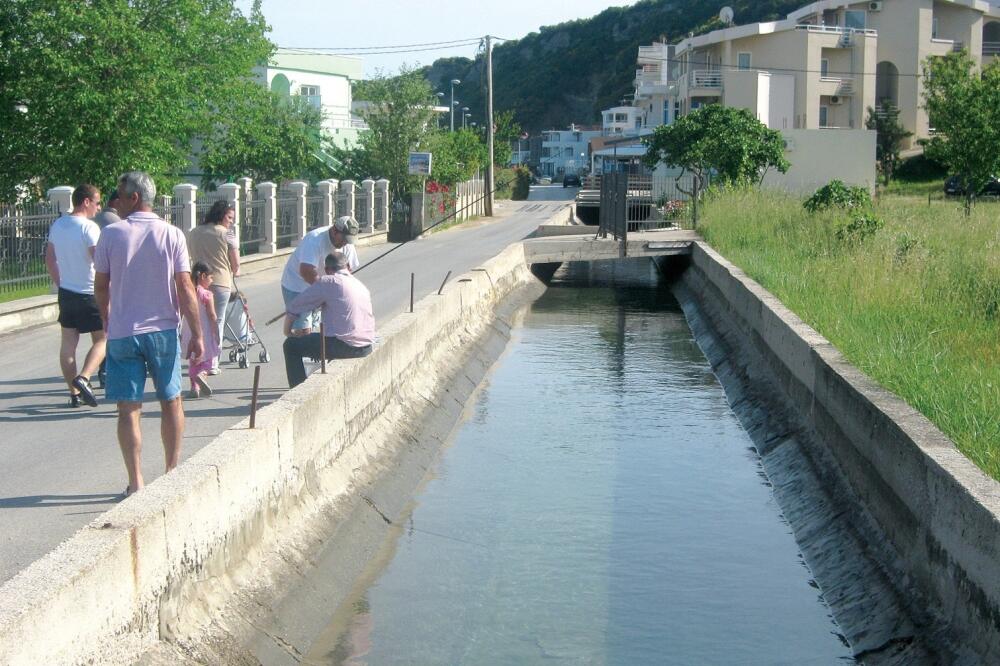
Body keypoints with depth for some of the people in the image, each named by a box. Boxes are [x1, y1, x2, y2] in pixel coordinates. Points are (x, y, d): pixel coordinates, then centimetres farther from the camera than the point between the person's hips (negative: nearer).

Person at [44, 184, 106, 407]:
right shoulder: (89, 227, -16)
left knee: (68, 342, 8)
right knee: (101, 339, 5)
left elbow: (50, 259, 15)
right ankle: (83, 378, -15)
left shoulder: (57, 225, 7)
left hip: (66, 292, 7)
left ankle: (74, 393, 12)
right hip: (90, 294, -7)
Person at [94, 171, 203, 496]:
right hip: (163, 330, 1)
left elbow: (101, 286, 2)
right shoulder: (172, 235, -4)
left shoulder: (111, 234, -5)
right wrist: (197, 334, -2)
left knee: (129, 408, 3)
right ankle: (173, 472, 22)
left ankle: (136, 483, 1)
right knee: (171, 401, 16)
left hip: (122, 332, -1)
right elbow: (184, 287, -7)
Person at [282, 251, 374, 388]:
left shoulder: (328, 282, -3)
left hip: (344, 345, -7)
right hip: (366, 349, 7)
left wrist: (287, 331, 15)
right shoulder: (362, 286, 18)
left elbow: (294, 307, 0)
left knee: (291, 345, 9)